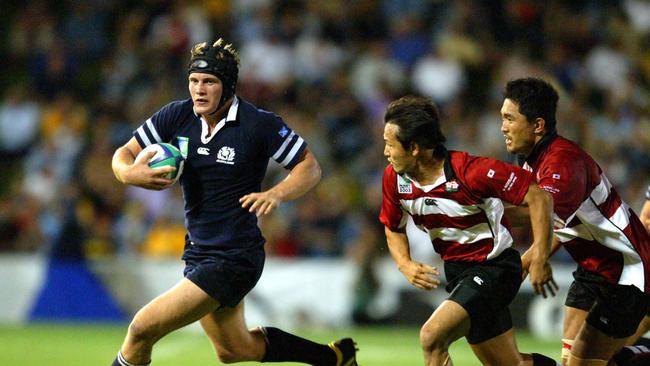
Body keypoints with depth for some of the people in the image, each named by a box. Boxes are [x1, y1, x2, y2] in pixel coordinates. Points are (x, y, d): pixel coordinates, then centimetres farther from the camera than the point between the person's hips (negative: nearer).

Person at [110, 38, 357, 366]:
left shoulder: (260, 124, -15)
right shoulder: (176, 116, -2)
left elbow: (310, 167, -7)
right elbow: (124, 154, 3)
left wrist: (276, 194, -26)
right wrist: (129, 173, -22)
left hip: (234, 259, -7)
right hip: (198, 251, 7)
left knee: (142, 329, -14)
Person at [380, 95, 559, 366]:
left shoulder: (470, 171, -26)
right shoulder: (394, 177, -6)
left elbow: (537, 196, -22)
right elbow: (393, 228, 13)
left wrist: (539, 259, -26)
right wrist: (405, 265, -7)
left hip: (494, 268, -7)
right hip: (457, 272, 7)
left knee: (432, 338, -24)